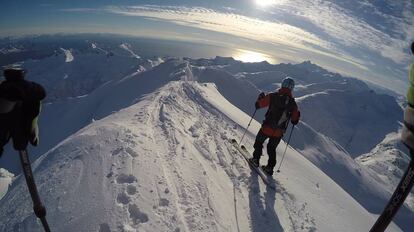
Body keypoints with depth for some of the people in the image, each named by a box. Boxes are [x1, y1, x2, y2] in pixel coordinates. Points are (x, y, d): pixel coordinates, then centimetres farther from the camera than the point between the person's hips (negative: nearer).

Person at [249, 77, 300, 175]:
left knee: (259, 142, 25)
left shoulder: (273, 96, -12)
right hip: (279, 133, 3)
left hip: (267, 128, -3)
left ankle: (256, 159, 24)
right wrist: (297, 114, 26)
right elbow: (294, 121, 5)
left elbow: (258, 104, -6)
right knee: (272, 149, 24)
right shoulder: (293, 103, -3)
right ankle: (270, 168, 25)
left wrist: (261, 97, 13)